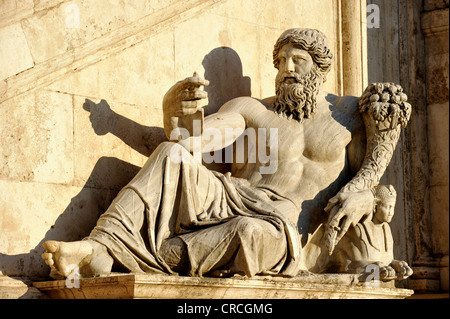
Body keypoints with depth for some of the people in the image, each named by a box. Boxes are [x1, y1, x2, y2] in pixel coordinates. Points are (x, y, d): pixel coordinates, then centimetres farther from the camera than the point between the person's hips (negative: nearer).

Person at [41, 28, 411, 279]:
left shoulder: (350, 114, 14)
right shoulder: (251, 110, 15)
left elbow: (367, 183, 12)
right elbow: (189, 142, 0)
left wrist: (359, 198, -11)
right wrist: (176, 110, -22)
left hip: (282, 229, -2)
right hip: (230, 204, 3)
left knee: (254, 234, -41)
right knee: (171, 158, -25)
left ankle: (125, 257, -36)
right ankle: (99, 246, -37)